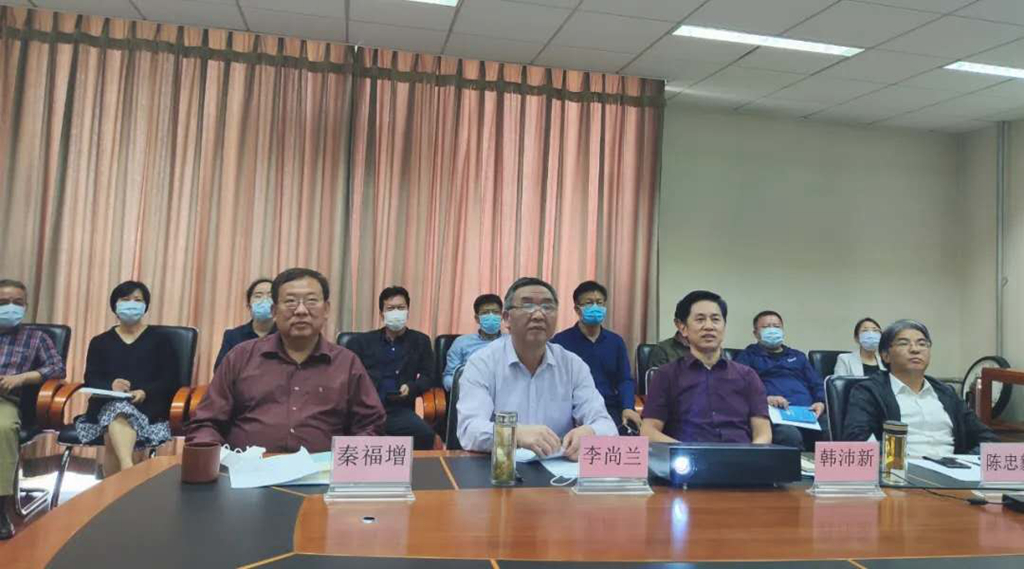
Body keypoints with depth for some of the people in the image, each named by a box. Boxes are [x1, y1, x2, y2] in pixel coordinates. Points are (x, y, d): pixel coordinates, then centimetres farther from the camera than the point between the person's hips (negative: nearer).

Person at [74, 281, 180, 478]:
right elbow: (91, 379, 7)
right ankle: (129, 470, -54)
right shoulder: (100, 342, 21)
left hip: (146, 407, -1)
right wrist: (110, 386, -17)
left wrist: (145, 392, -16)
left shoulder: (160, 339, 14)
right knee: (117, 412, -36)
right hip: (107, 404, 1)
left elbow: (171, 379, 3)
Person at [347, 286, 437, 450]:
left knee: (425, 434, -31)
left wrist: (410, 388, -7)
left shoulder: (420, 341, 19)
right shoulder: (362, 341, 19)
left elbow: (429, 377, 14)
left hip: (400, 410, 0)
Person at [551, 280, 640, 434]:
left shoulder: (616, 341, 15)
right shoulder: (560, 341, 3)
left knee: (630, 428, -26)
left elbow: (625, 380, 12)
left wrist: (628, 408, -8)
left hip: (609, 410, 4)